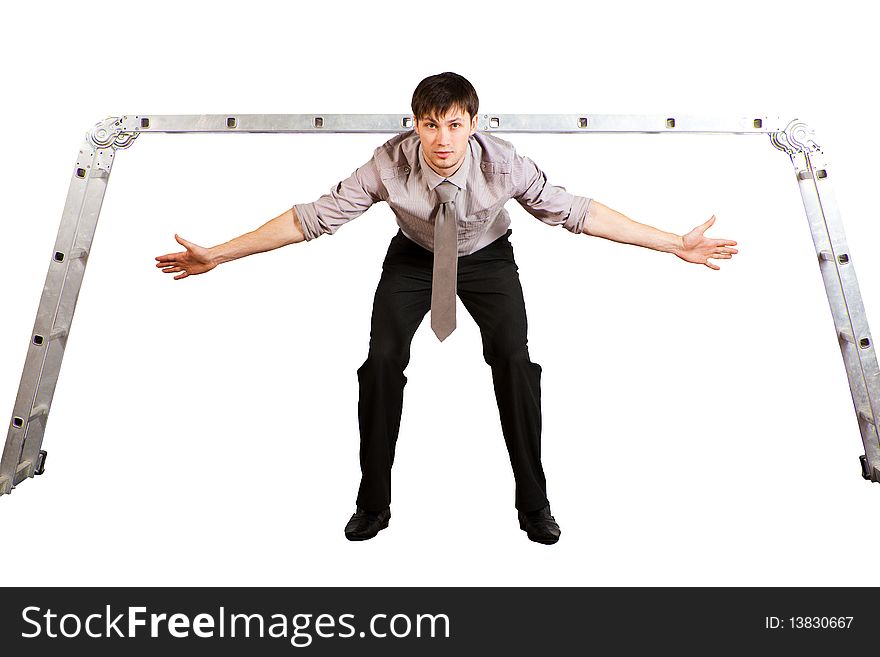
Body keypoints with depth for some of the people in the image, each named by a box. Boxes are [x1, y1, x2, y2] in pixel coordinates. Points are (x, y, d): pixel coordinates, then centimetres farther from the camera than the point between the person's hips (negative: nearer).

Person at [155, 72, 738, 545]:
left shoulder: (503, 163, -28)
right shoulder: (390, 164, -28)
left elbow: (573, 211, -22)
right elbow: (316, 216, -23)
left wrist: (676, 244, -23)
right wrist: (217, 255, -24)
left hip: (487, 257, 0)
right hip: (414, 257, 1)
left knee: (515, 361, -16)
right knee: (382, 360, -14)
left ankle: (534, 502, 5)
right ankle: (374, 502, 6)